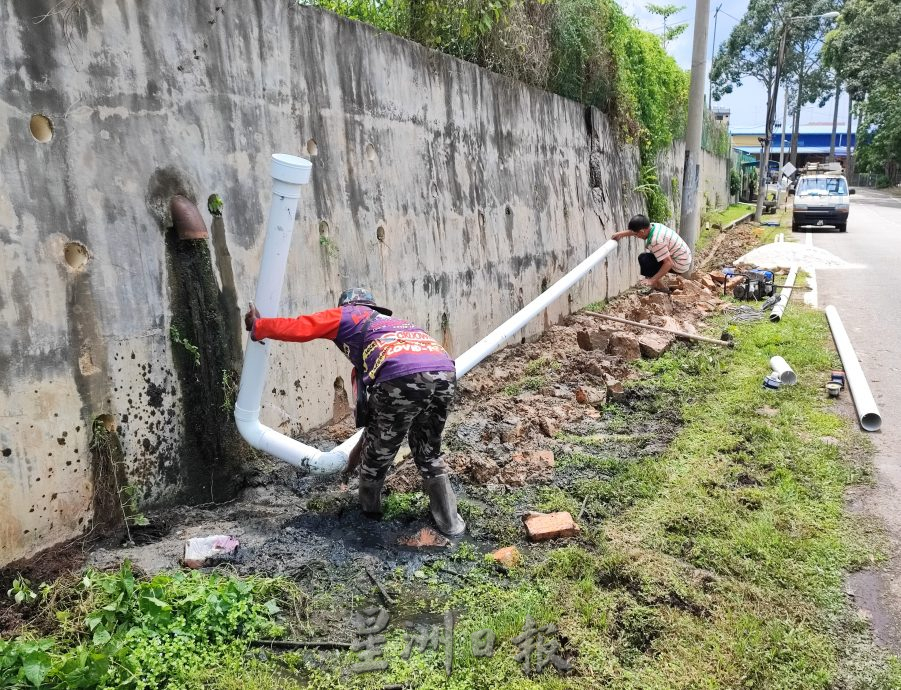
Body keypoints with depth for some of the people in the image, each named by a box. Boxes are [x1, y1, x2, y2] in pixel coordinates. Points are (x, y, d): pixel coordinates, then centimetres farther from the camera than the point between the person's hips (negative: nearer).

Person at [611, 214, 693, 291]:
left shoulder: (656, 241, -29)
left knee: (643, 259, -12)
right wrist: (621, 234, 15)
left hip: (680, 266, -10)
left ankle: (660, 286, -2)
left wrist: (653, 280, -27)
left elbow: (669, 263, -31)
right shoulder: (654, 226, -3)